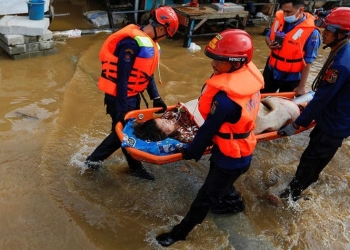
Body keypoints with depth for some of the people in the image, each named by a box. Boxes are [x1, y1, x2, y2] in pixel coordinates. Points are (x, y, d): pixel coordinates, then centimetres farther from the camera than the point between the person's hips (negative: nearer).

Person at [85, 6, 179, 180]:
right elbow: (122, 77, -27)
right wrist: (121, 108, -25)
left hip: (132, 95, 9)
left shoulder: (149, 43, 4)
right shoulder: (132, 43, -27)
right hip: (119, 97, -9)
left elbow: (148, 73, 9)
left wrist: (155, 97, 6)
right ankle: (94, 159, 25)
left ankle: (135, 166, 33)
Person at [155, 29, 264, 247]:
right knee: (218, 179, 33)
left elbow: (208, 129, -22)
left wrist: (193, 151, -5)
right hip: (241, 147, 8)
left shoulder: (226, 99, -37)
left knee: (206, 196, 10)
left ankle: (180, 232, 30)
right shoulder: (250, 75, -13)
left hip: (231, 156, -8)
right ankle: (234, 202, 61)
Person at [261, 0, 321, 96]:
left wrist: (302, 86, -14)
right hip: (271, 71, 4)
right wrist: (270, 44, -13)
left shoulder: (311, 31, -20)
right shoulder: (279, 18, -7)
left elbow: (308, 62, -16)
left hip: (291, 77, -4)